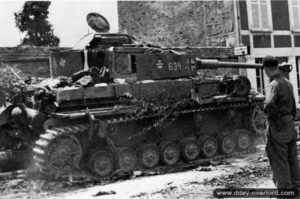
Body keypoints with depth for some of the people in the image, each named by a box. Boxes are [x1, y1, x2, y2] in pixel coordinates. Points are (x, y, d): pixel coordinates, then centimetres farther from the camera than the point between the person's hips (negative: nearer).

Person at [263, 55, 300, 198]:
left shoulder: (274, 84, -17)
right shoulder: (287, 82, 9)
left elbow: (269, 104, -34)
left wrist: (271, 117, -17)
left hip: (278, 127, -8)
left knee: (279, 161, 1)